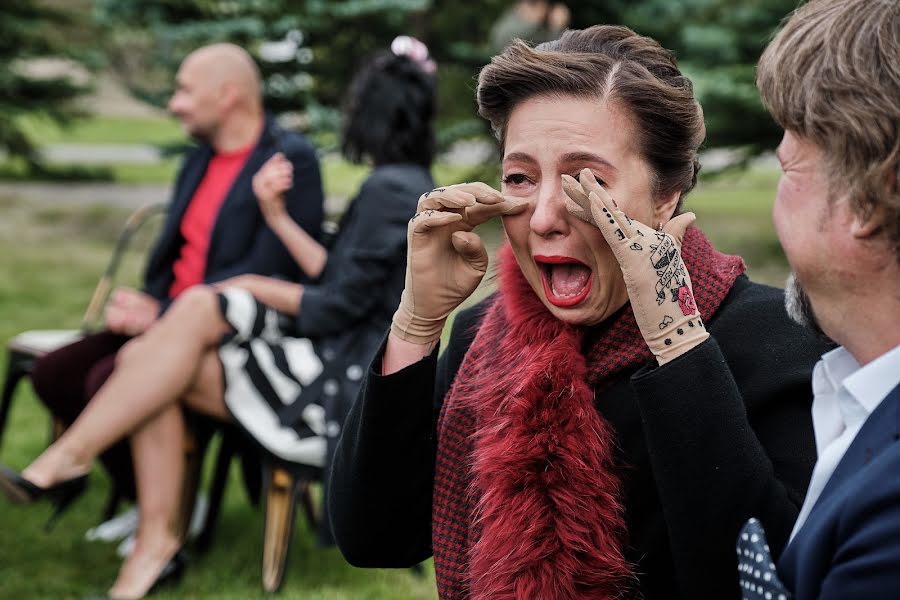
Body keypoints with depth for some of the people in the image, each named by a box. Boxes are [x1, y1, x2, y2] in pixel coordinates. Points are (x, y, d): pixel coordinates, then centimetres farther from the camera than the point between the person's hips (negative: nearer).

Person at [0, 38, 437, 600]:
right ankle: (156, 544, -7)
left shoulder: (391, 190, -14)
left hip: (347, 396, -9)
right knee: (143, 360, -6)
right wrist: (278, 216, 9)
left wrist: (253, 288, -2)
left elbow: (333, 310, -16)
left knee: (200, 307, -23)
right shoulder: (411, 185, 17)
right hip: (338, 369, 9)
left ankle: (66, 459, -18)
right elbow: (343, 280, 11)